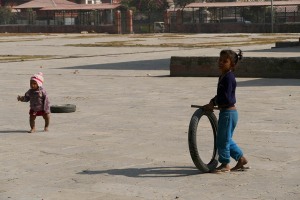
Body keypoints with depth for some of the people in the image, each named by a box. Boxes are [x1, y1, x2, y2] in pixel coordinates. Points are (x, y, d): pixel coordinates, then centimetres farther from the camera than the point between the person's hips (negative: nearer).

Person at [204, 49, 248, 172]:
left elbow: (226, 98, -23)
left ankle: (225, 164, 11)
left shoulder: (229, 78, -18)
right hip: (226, 112, 10)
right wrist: (213, 102, 4)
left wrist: (213, 103, -14)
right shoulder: (223, 77, 13)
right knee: (226, 139, 19)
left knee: (222, 139, 0)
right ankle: (241, 158, 29)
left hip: (228, 113, -10)